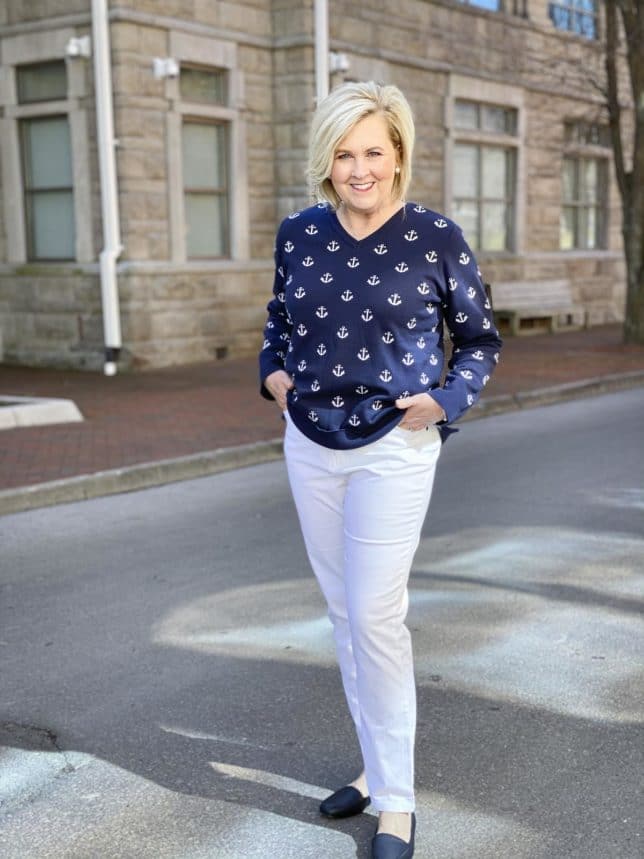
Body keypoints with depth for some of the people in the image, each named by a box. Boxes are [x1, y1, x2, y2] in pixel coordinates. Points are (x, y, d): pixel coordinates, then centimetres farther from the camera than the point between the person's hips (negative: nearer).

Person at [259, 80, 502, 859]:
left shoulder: (436, 238, -8)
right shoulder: (298, 232, 2)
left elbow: (480, 341, 2)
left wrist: (444, 400, -13)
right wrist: (273, 370, 4)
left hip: (391, 449, -5)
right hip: (309, 444, 5)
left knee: (375, 616, -7)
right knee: (343, 612, 12)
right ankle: (377, 765, 30)